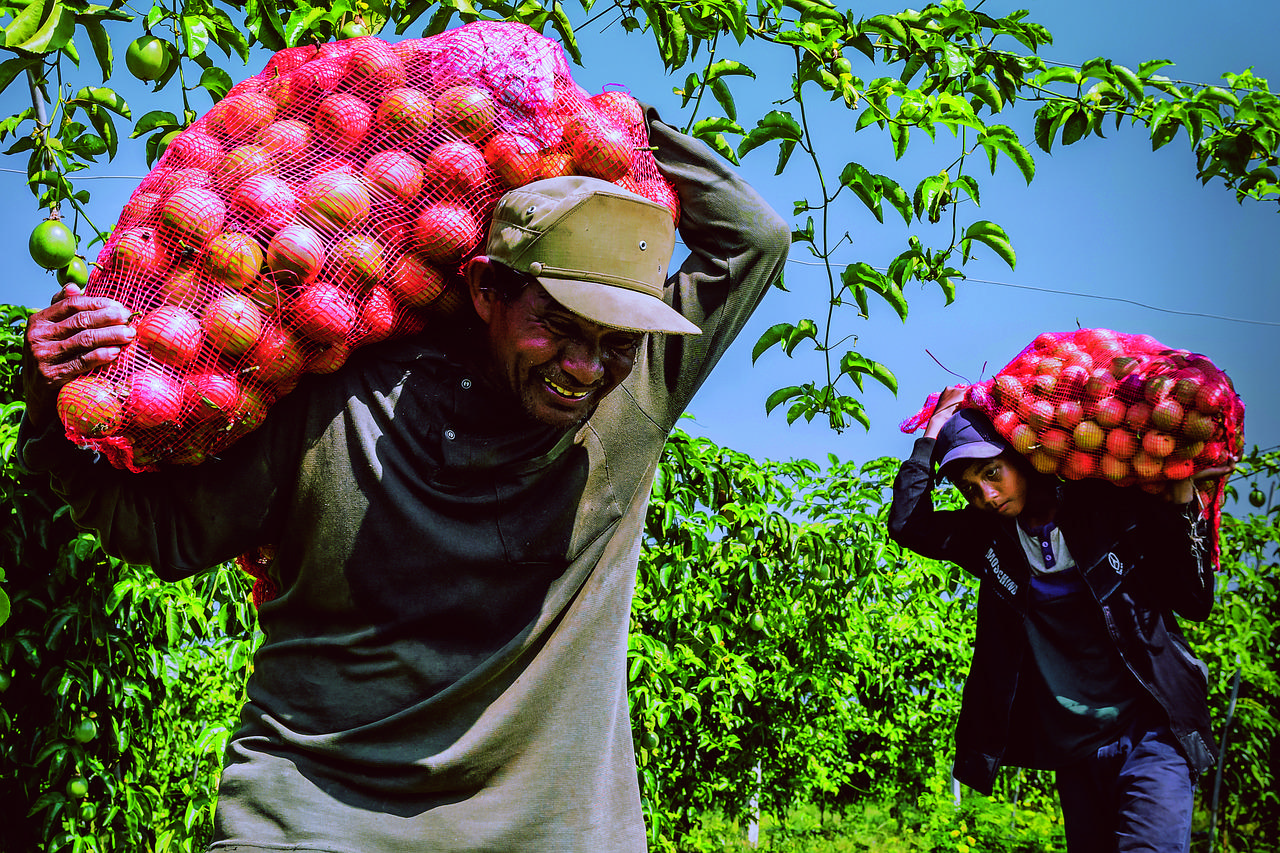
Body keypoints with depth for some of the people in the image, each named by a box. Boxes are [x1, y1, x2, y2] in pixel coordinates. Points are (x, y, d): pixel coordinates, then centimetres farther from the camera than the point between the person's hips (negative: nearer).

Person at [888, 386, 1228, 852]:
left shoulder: (1107, 507, -3)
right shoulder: (988, 534, 7)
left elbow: (1195, 603, -1)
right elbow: (907, 523, -8)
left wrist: (1182, 507, -13)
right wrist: (935, 430, -2)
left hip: (1148, 734, -4)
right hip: (1072, 750, 4)